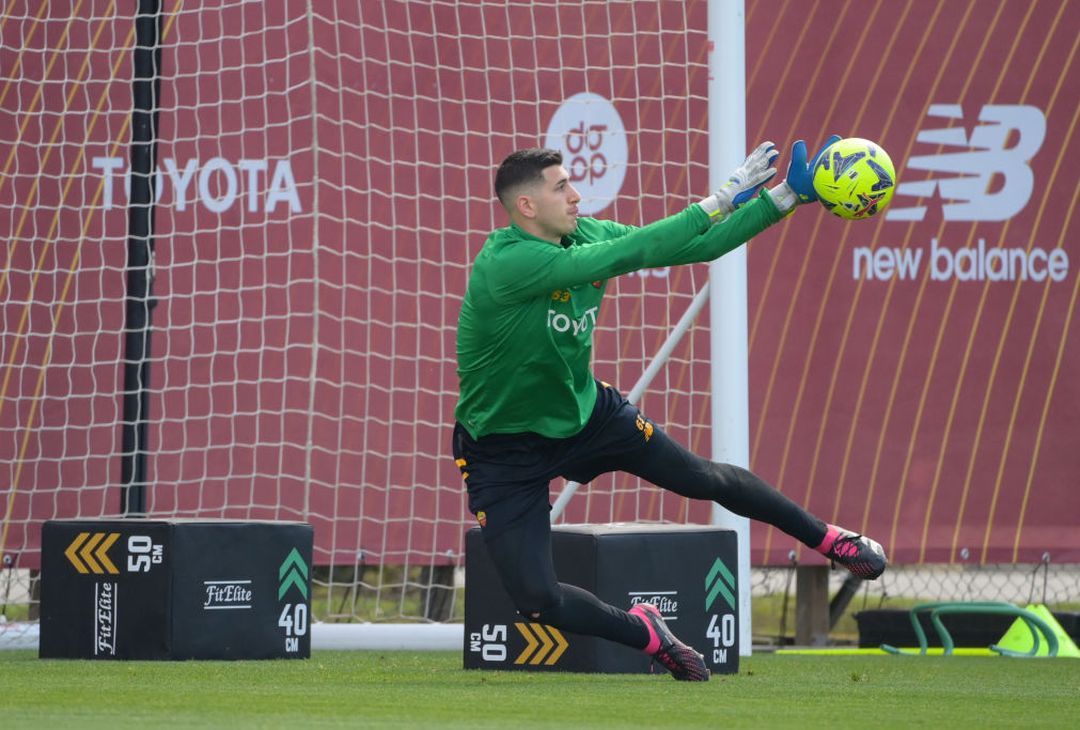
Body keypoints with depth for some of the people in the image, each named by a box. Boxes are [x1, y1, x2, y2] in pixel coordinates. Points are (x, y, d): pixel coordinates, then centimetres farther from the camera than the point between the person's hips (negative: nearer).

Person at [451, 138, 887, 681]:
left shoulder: (584, 235, -9)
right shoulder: (504, 264, -32)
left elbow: (691, 248, -7)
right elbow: (626, 255, -38)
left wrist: (788, 197, -15)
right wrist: (720, 199, -35)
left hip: (586, 412, 6)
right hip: (506, 449, -6)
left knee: (704, 478, 5)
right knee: (537, 601, -14)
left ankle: (829, 539, 28)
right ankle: (645, 634, 13)